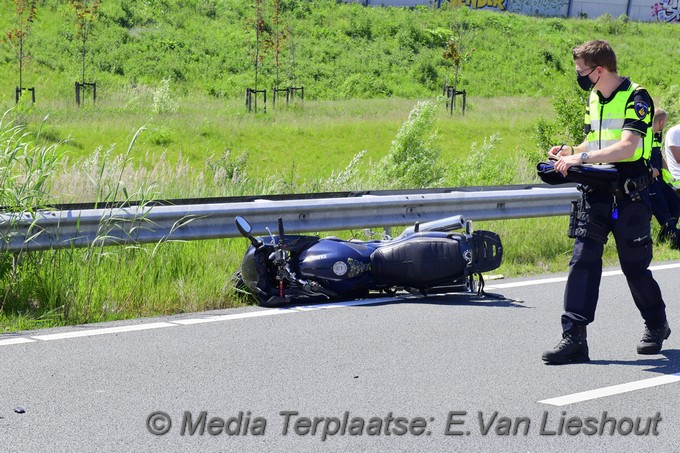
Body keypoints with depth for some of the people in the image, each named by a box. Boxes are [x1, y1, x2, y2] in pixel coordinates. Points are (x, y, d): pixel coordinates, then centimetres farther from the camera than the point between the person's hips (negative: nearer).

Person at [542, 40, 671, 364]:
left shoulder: (635, 99, -12)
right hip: (595, 194, 6)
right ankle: (574, 337, -9)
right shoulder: (593, 98, 13)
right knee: (582, 261, -6)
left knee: (635, 266, 4)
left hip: (629, 195, -6)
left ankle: (657, 325, 28)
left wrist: (582, 157, -29)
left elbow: (627, 148, -24)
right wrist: (571, 152, 5)